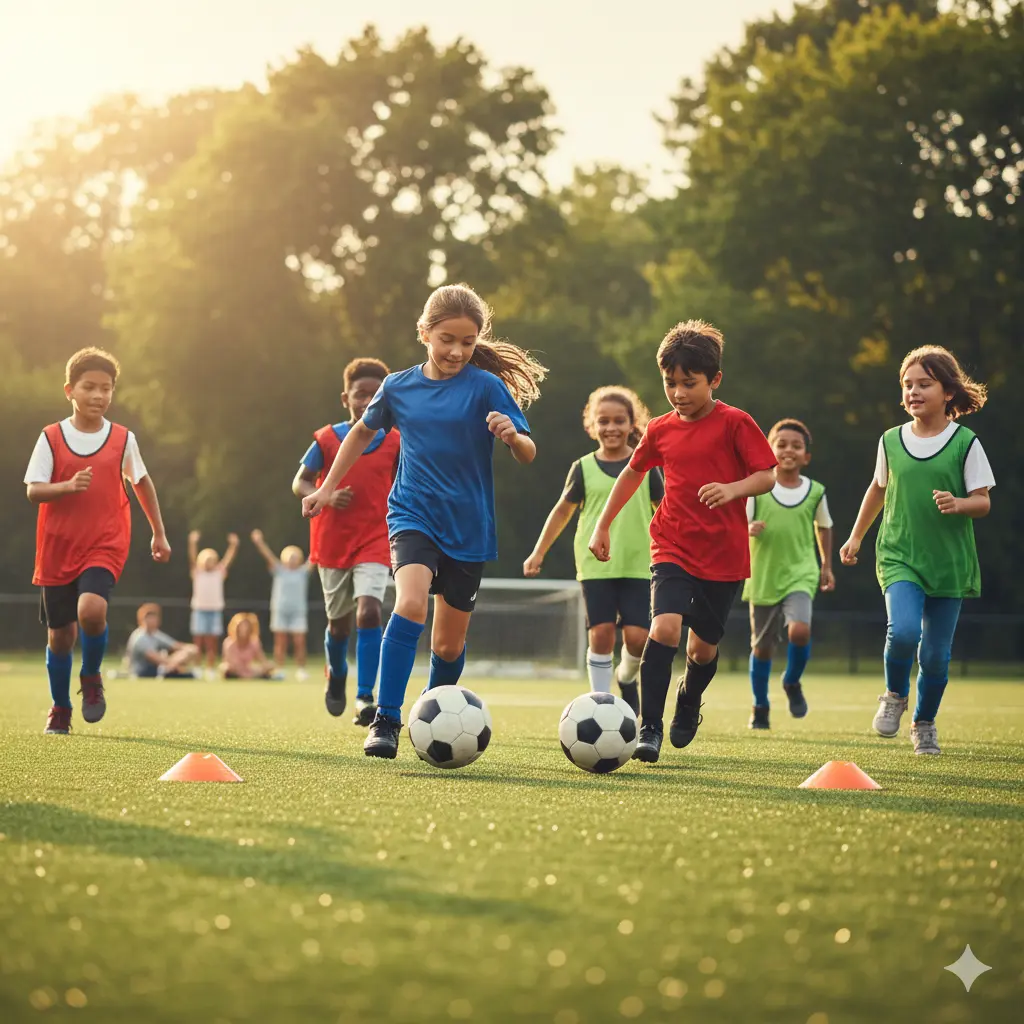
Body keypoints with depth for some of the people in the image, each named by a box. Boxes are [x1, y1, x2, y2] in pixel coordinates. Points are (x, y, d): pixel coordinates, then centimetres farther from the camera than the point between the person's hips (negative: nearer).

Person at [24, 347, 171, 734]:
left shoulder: (123, 438, 2)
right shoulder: (51, 438, -2)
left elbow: (141, 483, 16)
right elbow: (33, 491, -7)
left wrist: (159, 534, 20)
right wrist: (68, 486, -26)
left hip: (105, 546, -1)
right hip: (57, 548, 1)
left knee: (91, 609, -27)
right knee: (60, 633, 6)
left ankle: (92, 677, 2)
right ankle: (60, 709, 28)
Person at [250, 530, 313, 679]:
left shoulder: (303, 572, 11)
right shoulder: (279, 571, 9)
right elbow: (268, 556, 0)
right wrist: (259, 542, -11)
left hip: (298, 612, 0)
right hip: (280, 611, 0)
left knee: (300, 643, -6)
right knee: (280, 643, 1)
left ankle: (300, 671, -3)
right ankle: (279, 671, 3)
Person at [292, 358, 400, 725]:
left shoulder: (394, 443, -1)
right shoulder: (327, 439, -4)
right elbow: (300, 483, -1)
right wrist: (325, 497, -21)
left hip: (375, 543, -1)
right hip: (332, 542, 1)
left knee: (369, 610, -21)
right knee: (339, 621, 12)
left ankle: (365, 700, -19)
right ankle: (336, 675, 45)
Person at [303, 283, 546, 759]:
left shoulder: (487, 387, -6)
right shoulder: (399, 386, 2)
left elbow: (528, 453, -10)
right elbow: (363, 432, 21)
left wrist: (512, 436, -33)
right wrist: (327, 488, 22)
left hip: (468, 528, 0)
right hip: (413, 517, 0)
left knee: (449, 644, 9)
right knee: (410, 603, -28)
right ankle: (385, 721, -24)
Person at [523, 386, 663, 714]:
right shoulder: (583, 468, 4)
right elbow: (563, 510, 13)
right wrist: (539, 552, 13)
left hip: (637, 564, 0)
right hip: (595, 564, 0)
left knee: (637, 635, -9)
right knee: (601, 632, -8)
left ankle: (627, 679, 23)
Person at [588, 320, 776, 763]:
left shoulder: (735, 423, -6)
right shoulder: (660, 431, 5)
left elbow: (767, 476, -8)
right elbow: (633, 472, 21)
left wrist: (733, 488, -28)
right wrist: (603, 525, 22)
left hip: (724, 555, -1)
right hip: (673, 549, 1)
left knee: (703, 644, 10)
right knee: (665, 627, -22)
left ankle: (688, 703, 44)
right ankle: (649, 729, -18)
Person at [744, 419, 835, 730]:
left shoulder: (815, 492, 0)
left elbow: (823, 526, 17)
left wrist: (826, 566, 18)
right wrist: (749, 529, -26)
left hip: (801, 575, 0)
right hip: (763, 577, 0)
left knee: (799, 631, -24)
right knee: (762, 646, 9)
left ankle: (793, 683, 5)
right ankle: (760, 708, 29)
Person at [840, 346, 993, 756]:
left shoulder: (965, 443, -4)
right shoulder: (891, 441, 4)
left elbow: (983, 501, -2)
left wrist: (957, 504, -23)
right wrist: (856, 536, 25)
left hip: (949, 563, -1)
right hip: (899, 557, 1)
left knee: (935, 654, 3)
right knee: (903, 630, -23)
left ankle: (924, 724, 28)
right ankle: (895, 695, 7)